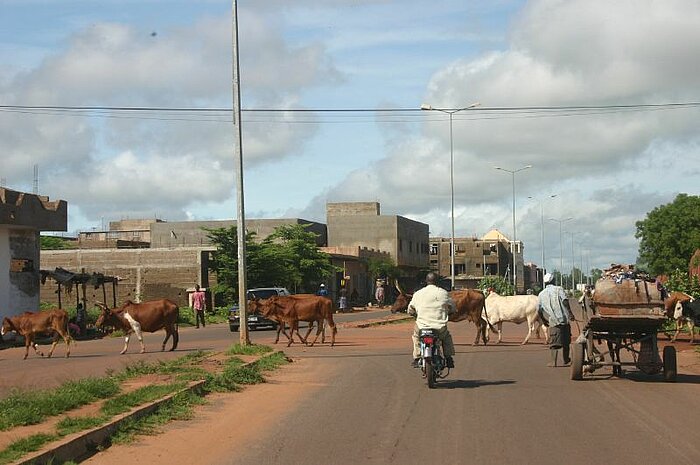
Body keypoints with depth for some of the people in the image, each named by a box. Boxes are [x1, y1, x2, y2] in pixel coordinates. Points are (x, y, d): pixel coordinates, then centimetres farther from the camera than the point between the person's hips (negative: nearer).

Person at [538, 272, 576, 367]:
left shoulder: (541, 294, 11)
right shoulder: (558, 289, 3)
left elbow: (540, 310, 11)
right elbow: (565, 300, -13)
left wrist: (545, 320, 22)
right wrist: (570, 313, -12)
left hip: (553, 321, 1)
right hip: (564, 319, -1)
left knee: (554, 342, 0)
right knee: (566, 341, 15)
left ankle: (552, 362, -14)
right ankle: (566, 360, 27)